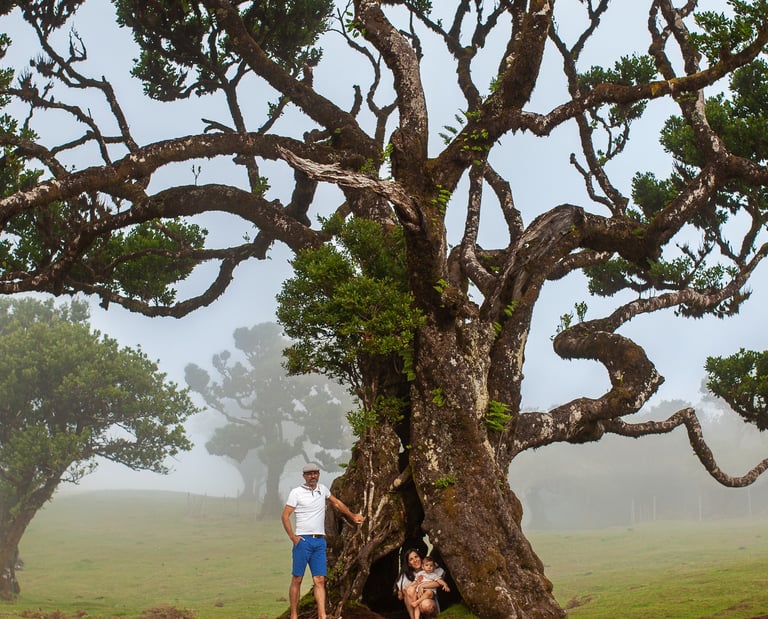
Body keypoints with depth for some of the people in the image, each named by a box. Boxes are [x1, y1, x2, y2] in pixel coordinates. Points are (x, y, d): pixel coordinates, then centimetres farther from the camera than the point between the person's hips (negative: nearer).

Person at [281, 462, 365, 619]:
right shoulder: (296, 492, -2)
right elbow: (285, 516, -5)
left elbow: (336, 503, 31)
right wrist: (292, 536, -13)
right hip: (303, 540, -4)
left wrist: (352, 516, 36)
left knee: (320, 580, -3)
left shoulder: (322, 489, 14)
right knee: (297, 579, -2)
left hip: (320, 541, 4)